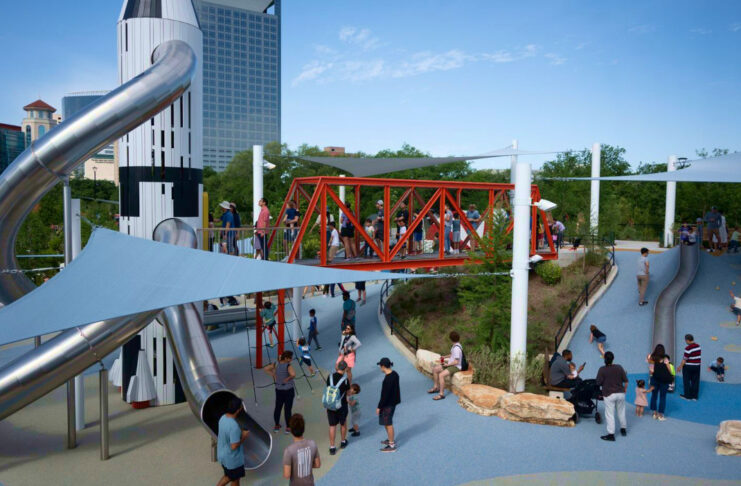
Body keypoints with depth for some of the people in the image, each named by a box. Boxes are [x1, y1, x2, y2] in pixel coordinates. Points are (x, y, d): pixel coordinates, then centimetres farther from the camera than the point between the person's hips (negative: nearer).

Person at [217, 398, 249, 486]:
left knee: (228, 476, 30)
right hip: (232, 459, -7)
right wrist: (244, 437, -16)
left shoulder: (223, 417, -7)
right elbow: (234, 446, -30)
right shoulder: (234, 426, -34)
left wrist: (240, 432, 3)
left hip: (222, 455, 8)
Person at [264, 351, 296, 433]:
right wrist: (288, 378, -20)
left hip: (279, 389, 5)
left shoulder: (275, 364, -5)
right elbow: (293, 374, -38)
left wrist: (273, 375, 0)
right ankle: (288, 427, 13)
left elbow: (265, 369, 1)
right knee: (287, 408, 5)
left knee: (278, 407, 17)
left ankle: (277, 426, 28)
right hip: (289, 389, -5)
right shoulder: (288, 366, -22)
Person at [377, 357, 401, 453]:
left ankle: (392, 445, 14)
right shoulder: (394, 374, 1)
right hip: (393, 401, 9)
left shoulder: (388, 379, -27)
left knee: (388, 424, 3)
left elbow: (385, 395, -24)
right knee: (386, 423, 23)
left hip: (388, 404, -9)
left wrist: (379, 407, -15)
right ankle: (390, 439, 38)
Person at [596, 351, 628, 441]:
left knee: (610, 414, 1)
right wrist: (624, 390, 14)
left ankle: (611, 434, 2)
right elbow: (626, 381, 1)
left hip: (609, 395, -4)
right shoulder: (619, 367, -3)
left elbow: (598, 383, -10)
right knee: (621, 412, 21)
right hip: (620, 393, 4)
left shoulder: (602, 370, -14)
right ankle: (623, 429, 37)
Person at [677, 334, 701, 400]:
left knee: (686, 381, 5)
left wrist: (680, 366, -9)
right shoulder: (698, 346, 2)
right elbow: (699, 356, 9)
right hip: (697, 366, 6)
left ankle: (687, 396, 9)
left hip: (688, 367, -6)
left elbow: (685, 359, -17)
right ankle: (694, 396, 16)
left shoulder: (688, 348, -20)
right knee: (695, 381, 11)